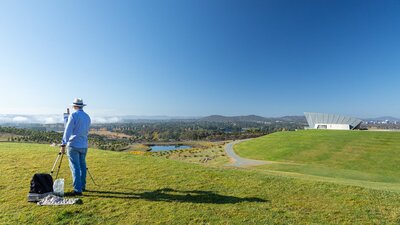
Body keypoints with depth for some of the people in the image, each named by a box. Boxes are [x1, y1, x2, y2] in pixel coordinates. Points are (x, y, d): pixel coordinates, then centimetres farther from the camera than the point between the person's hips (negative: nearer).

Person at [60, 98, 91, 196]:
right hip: (84, 145, 6)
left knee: (75, 167, -3)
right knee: (82, 165, 16)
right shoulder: (87, 116, 10)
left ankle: (77, 189, -2)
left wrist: (63, 145, -14)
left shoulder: (73, 115, -9)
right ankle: (82, 186, 25)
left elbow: (68, 131, -14)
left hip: (73, 145, -6)